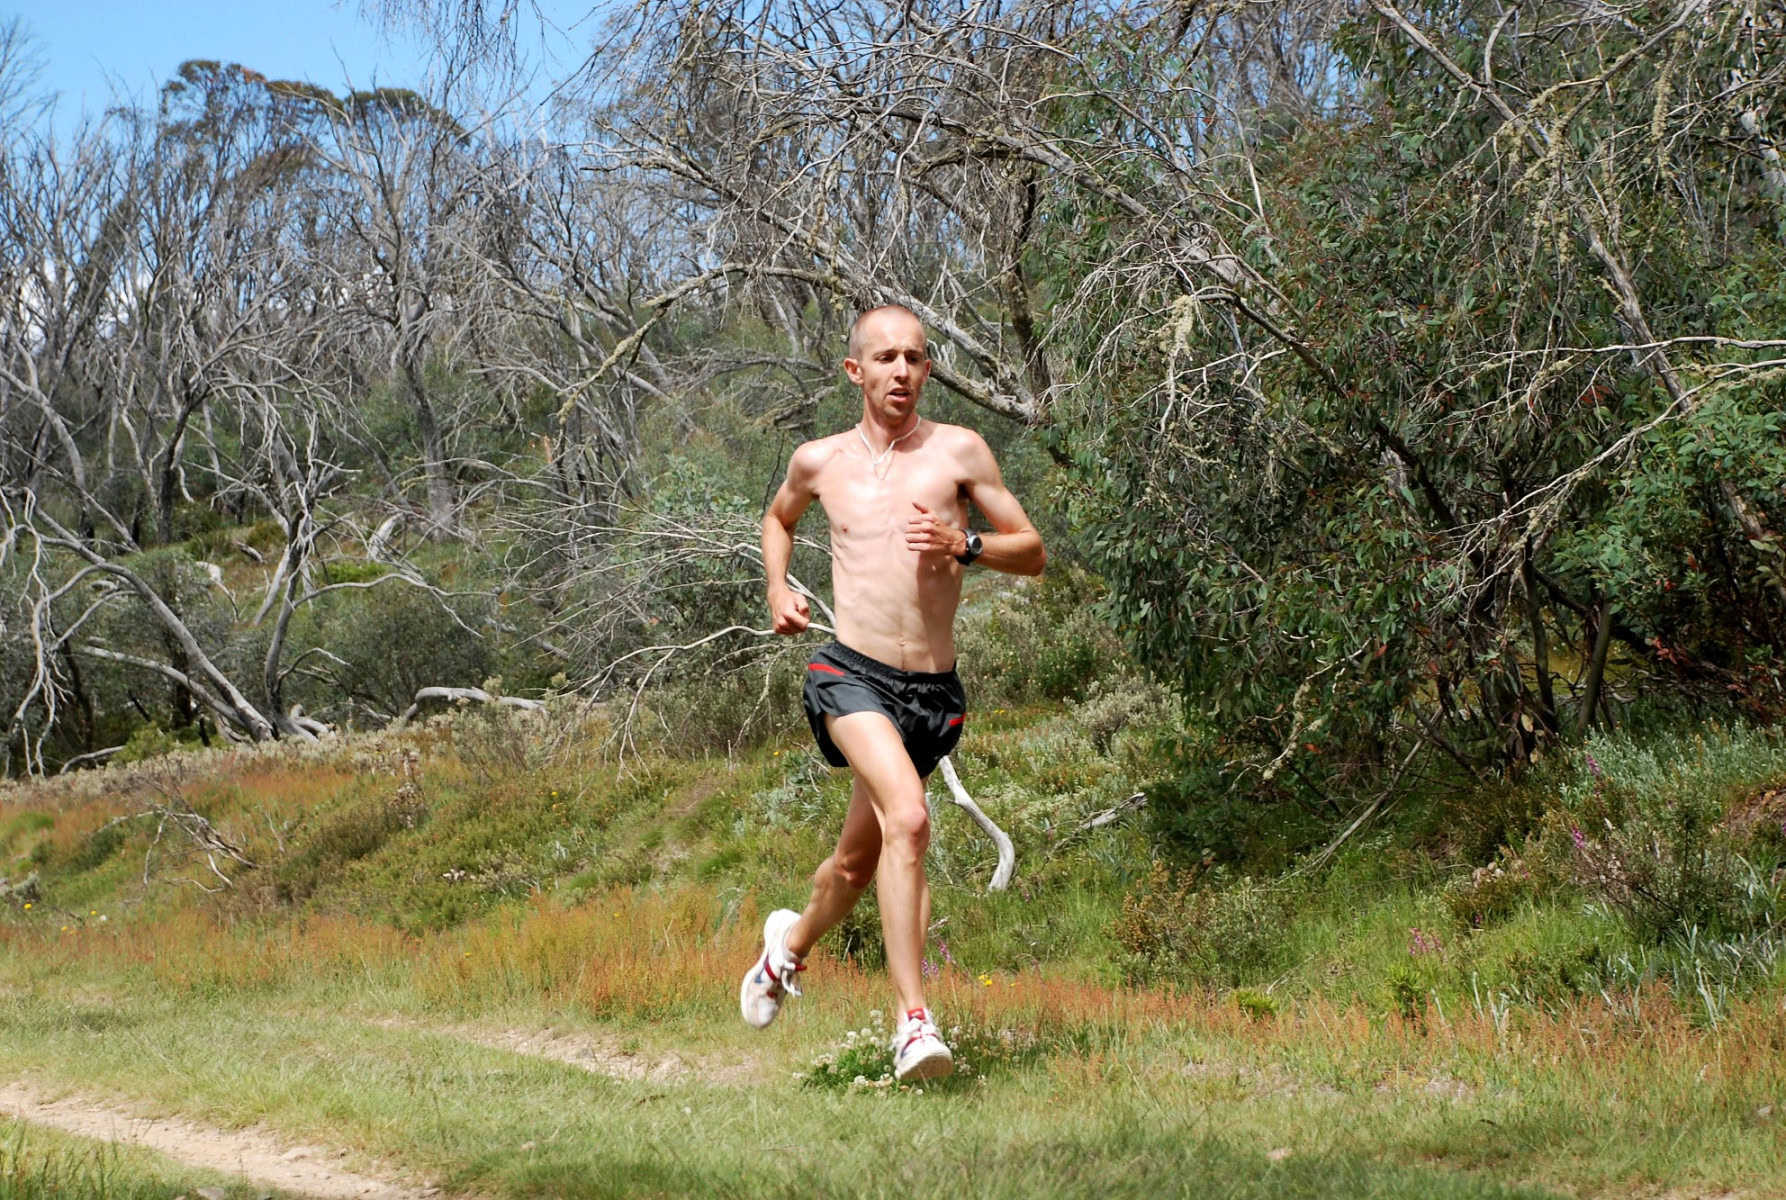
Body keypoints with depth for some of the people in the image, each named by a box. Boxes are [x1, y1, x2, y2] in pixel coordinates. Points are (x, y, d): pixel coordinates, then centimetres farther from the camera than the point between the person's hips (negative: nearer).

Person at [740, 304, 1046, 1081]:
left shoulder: (959, 451, 2)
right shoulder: (819, 461, 7)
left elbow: (1034, 553, 4)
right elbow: (779, 517, 29)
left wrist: (963, 546, -14)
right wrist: (778, 588, 12)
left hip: (933, 693, 2)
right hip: (851, 675, -2)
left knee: (859, 859, 16)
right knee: (907, 820, -28)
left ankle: (792, 939, 49)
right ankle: (913, 1020, -26)